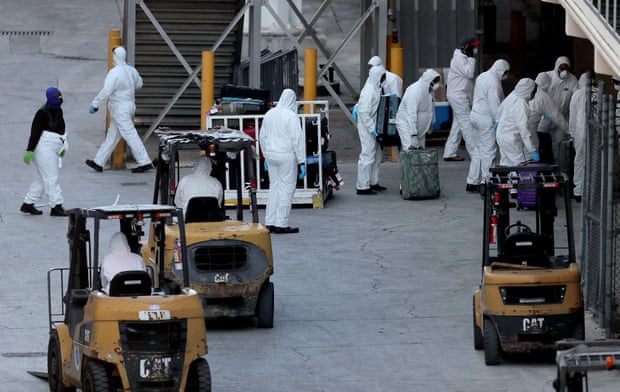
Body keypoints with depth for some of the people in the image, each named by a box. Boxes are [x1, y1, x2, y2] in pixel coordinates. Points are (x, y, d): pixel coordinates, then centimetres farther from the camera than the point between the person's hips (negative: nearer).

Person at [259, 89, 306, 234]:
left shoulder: (269, 114, 9)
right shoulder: (291, 116, -13)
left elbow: (262, 137, 16)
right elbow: (297, 139, -14)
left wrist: (266, 156, 25)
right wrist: (301, 162, -10)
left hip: (271, 155, 7)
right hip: (286, 156, -7)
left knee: (274, 187, 14)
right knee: (286, 188, -1)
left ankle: (270, 222, 14)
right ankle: (281, 224, -2)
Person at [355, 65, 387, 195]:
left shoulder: (375, 88, 9)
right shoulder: (369, 91, -21)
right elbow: (364, 112, -24)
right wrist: (372, 129, -23)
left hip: (373, 125, 10)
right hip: (367, 127, -10)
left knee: (376, 155, 18)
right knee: (368, 155, -7)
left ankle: (373, 183, 29)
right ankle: (362, 187, -4)